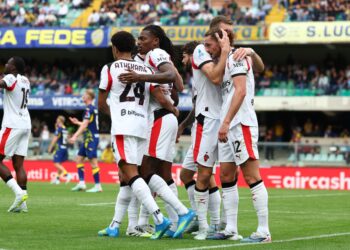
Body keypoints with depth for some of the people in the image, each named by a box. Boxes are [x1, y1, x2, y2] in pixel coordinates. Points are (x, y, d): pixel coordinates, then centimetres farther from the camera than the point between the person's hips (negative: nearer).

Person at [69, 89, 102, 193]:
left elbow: (85, 124, -21)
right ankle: (81, 183, 9)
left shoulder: (89, 109, -13)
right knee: (79, 159, 11)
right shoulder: (93, 108, 16)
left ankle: (98, 186, -7)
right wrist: (77, 122, 32)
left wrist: (75, 136, -24)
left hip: (91, 138, -10)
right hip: (88, 138, 10)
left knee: (93, 161, -9)